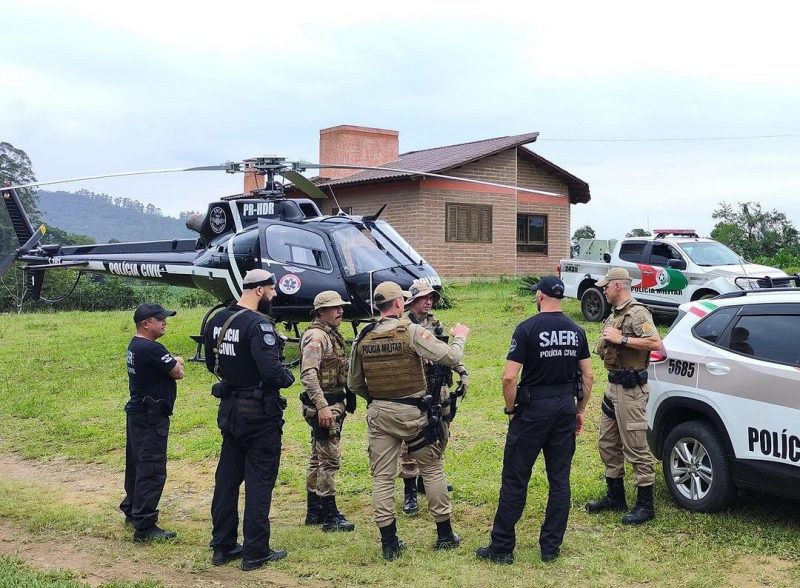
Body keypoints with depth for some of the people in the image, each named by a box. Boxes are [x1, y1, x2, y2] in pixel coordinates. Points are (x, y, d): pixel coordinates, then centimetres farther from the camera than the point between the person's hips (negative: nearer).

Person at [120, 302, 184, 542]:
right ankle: (145, 527, -6)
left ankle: (132, 510, 36)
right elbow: (178, 373, -13)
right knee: (152, 471, -8)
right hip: (151, 417, -11)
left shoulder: (134, 346, 12)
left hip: (136, 414, 11)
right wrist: (176, 363, 6)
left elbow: (169, 366, 17)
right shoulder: (151, 349, -21)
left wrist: (173, 362, -1)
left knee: (136, 464, 22)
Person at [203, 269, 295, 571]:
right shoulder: (258, 324, -20)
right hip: (260, 412, -8)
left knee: (227, 477, 14)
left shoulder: (217, 320, 5)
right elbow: (272, 372, -27)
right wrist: (288, 377, -7)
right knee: (259, 481, 2)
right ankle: (255, 552, 9)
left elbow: (211, 363, 14)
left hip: (230, 409, 8)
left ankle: (223, 546, 23)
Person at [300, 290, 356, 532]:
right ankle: (330, 515, 0)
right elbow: (308, 374, -25)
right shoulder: (316, 336, -16)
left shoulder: (331, 334, 15)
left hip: (332, 402, 11)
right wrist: (322, 406, -29)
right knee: (329, 458, -6)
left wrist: (338, 404, 21)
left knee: (318, 457, 15)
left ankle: (314, 511, 23)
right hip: (323, 404, -10)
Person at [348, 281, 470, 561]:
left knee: (382, 477, 8)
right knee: (432, 469, 13)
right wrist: (459, 337, 7)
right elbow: (450, 357, -13)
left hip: (379, 413, 3)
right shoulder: (412, 331, -12)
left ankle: (389, 543, 10)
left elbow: (354, 383, 9)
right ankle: (445, 534, 21)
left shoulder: (363, 338, 2)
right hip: (412, 411, -3)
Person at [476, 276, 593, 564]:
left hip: (533, 409, -5)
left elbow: (509, 377, -17)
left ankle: (502, 548, 10)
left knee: (515, 479, 3)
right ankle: (551, 547, 17)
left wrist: (511, 409, -3)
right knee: (560, 479, 11)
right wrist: (580, 410, 17)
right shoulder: (576, 331, 5)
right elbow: (588, 376, 7)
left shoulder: (527, 329, -12)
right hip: (566, 407, 5)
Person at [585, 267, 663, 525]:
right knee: (608, 443, 15)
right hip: (613, 385, 10)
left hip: (631, 388, -10)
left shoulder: (637, 313, -13)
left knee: (635, 447, -4)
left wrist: (621, 339, -23)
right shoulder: (614, 315, 16)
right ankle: (615, 495, 27)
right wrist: (606, 340, 9)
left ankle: (645, 504, 4)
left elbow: (656, 343, -27)